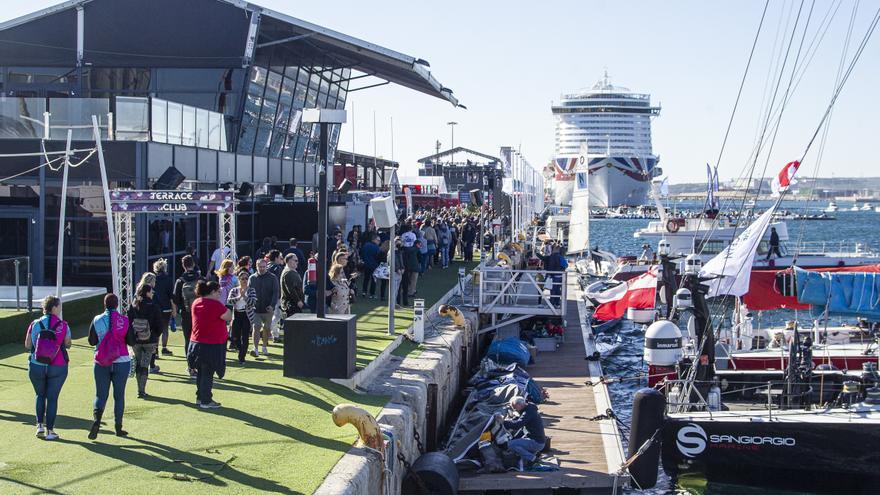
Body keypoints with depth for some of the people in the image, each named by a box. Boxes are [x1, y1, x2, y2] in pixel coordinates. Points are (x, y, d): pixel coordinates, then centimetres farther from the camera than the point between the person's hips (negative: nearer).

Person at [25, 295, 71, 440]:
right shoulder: (63, 325, -7)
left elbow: (27, 345, 1)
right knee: (52, 398, 5)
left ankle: (40, 426, 11)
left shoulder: (35, 324, -2)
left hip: (36, 366, 2)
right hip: (57, 367, -2)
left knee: (40, 395, 20)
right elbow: (68, 345, 1)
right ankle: (49, 431, 7)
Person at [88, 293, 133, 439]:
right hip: (121, 362, -1)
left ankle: (96, 420, -17)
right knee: (119, 395, 8)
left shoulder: (97, 320, -2)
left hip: (101, 363, 1)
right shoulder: (124, 320, -5)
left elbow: (91, 341, 4)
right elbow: (131, 341, -1)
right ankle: (118, 428, 11)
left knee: (101, 394, 7)